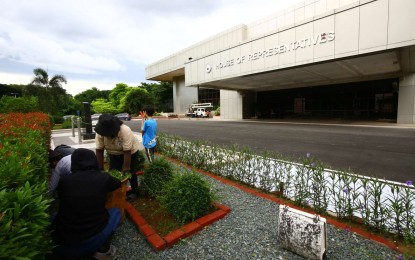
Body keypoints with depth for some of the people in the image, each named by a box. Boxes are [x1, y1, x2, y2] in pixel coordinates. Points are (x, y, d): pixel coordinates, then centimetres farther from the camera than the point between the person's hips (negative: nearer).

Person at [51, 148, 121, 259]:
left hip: (59, 246, 2)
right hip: (90, 243, -2)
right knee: (115, 212, 22)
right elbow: (118, 183, 16)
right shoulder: (103, 178, -8)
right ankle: (103, 250, 11)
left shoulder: (64, 180, -5)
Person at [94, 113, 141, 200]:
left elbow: (127, 152, -35)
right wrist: (100, 168, -16)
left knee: (130, 173, 2)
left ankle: (134, 191, 23)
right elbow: (99, 150, -18)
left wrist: (125, 169, -30)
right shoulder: (100, 133, -26)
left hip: (131, 152, -4)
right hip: (114, 154, 4)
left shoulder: (125, 131, -39)